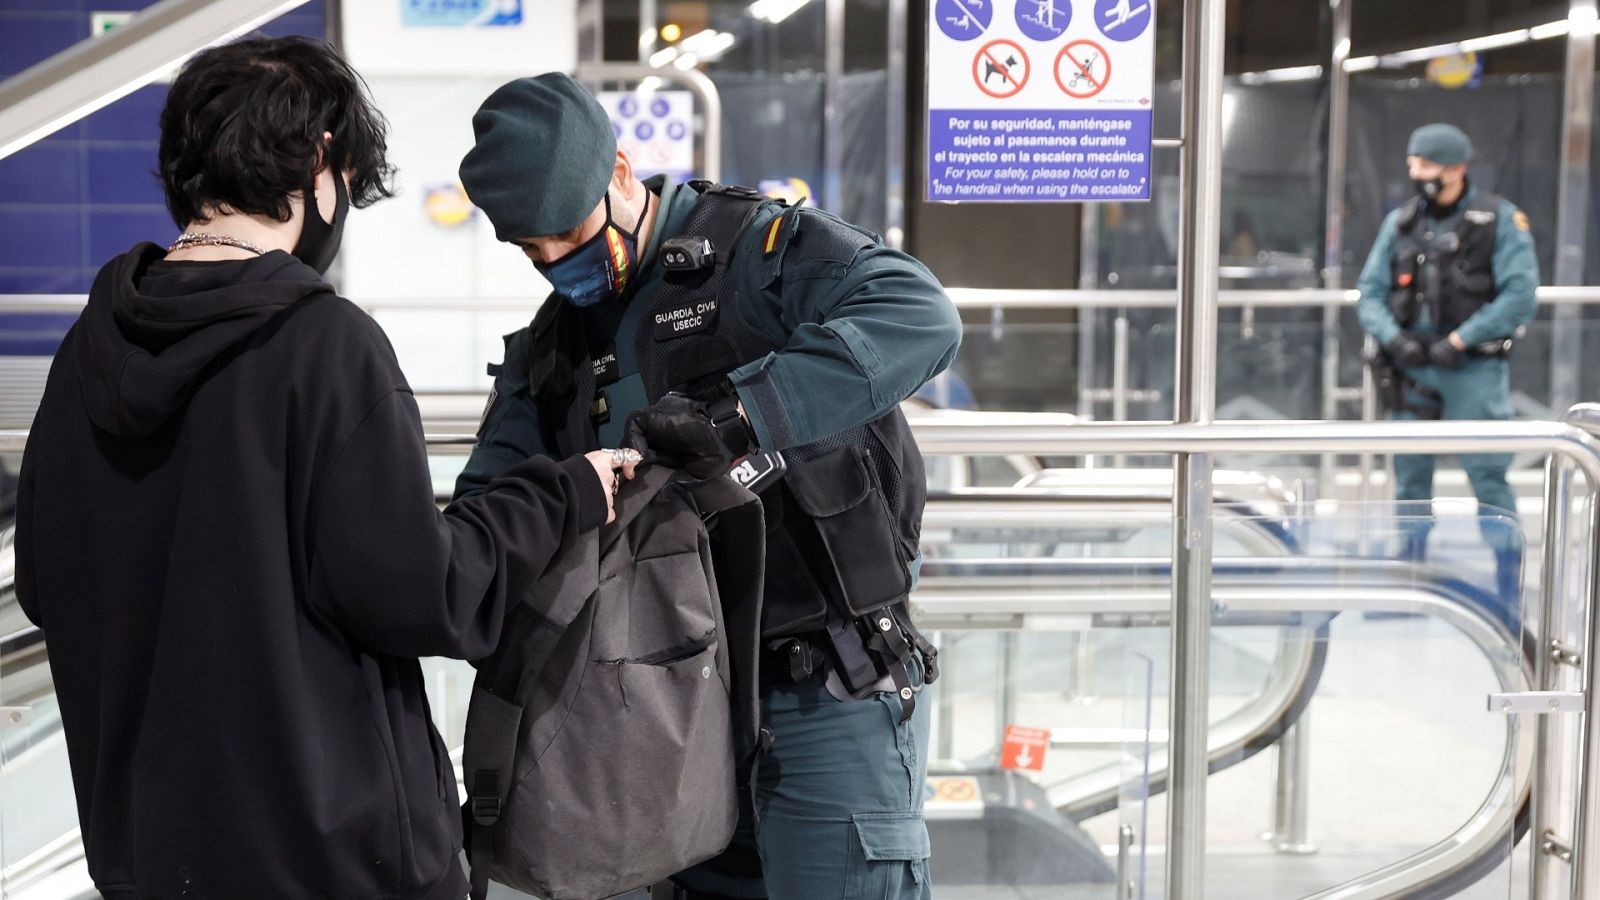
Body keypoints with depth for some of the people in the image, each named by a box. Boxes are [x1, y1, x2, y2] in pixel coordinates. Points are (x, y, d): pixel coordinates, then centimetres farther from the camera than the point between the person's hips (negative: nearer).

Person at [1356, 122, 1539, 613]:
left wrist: (1458, 340, -15)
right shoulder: (1400, 222, 9)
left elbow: (1520, 296, -11)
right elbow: (1369, 292, 8)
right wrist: (1394, 338, -10)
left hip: (1474, 369, -4)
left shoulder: (1501, 220, -4)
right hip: (1412, 370, 4)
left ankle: (1508, 590, 2)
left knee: (1488, 477, -6)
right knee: (1410, 479, 10)